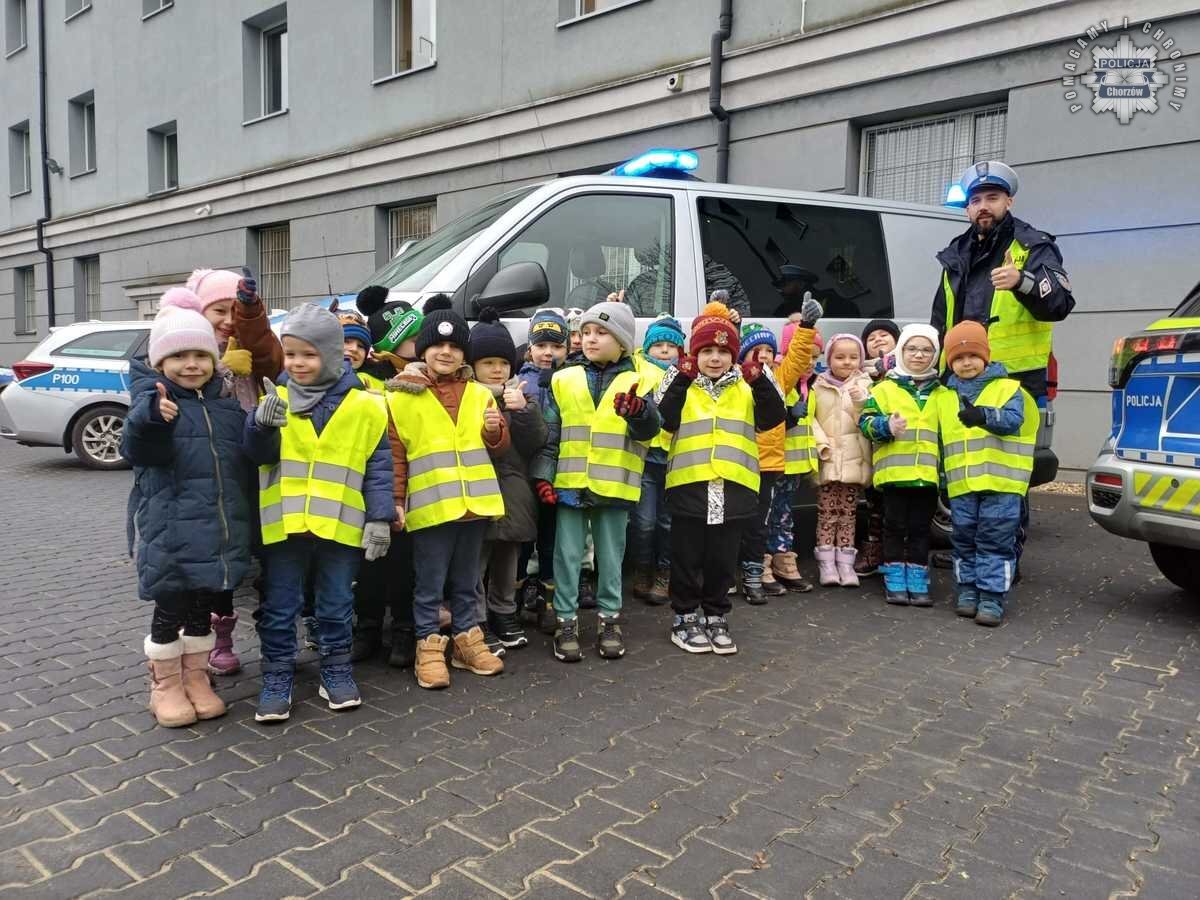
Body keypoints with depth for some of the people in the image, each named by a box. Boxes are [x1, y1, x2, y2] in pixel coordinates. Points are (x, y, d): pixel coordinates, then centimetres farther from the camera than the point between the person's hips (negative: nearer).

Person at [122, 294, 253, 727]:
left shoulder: (227, 404, 11)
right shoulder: (152, 398, -6)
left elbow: (247, 460, 20)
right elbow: (136, 450, -25)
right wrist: (151, 417, -44)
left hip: (219, 527, 5)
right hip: (170, 527, -5)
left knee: (202, 606, 16)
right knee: (170, 608, 6)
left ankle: (196, 679, 31)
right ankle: (165, 687, 24)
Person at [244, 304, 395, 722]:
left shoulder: (363, 405, -2)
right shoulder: (274, 399, 2)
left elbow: (378, 466, -1)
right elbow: (257, 454, -5)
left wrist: (380, 518, -5)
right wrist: (261, 424, -25)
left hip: (340, 525, -1)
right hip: (284, 523, 1)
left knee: (337, 604, 13)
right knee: (280, 606, 10)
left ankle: (336, 670, 28)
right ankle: (277, 676, 22)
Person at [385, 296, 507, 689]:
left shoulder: (479, 394, 10)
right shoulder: (401, 396, -2)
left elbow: (498, 447, 16)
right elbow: (394, 453, -2)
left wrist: (495, 430, -6)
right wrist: (396, 500, -6)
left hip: (474, 503, 4)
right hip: (431, 505, -4)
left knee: (466, 582, 16)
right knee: (430, 584, 4)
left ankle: (467, 639, 27)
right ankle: (429, 647, 15)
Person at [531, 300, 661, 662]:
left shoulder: (635, 383, 1)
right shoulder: (564, 380, 4)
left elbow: (648, 429, -11)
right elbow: (549, 433, 3)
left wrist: (638, 411, -33)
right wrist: (543, 475, -3)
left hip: (614, 485, 0)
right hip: (570, 483, 1)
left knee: (611, 555, 11)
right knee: (568, 554, 6)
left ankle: (609, 618, 24)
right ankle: (566, 620, 17)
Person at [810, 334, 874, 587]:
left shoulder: (864, 385, 7)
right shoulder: (818, 386, 4)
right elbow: (809, 418, -2)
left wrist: (861, 402, -18)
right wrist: (821, 444, -12)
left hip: (853, 459, 1)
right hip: (827, 459, -1)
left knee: (849, 512, 5)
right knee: (826, 512, 0)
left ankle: (845, 562, 11)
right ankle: (827, 562, 5)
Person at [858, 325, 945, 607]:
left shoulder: (941, 393, 13)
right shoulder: (885, 388, 3)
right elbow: (866, 420, -3)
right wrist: (886, 426, -22)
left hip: (928, 473, 3)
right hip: (894, 472, -2)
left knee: (920, 528, 9)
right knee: (895, 526, 5)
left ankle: (917, 582, 17)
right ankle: (895, 581, 14)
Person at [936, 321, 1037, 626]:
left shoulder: (1008, 388, 2)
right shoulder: (945, 397, 14)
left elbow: (1013, 420, -16)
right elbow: (940, 440, 18)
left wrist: (985, 415, -35)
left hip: (1000, 484, -4)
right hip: (961, 486, 4)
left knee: (995, 541, -2)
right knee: (964, 540, 10)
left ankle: (992, 597, 3)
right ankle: (969, 591, 22)